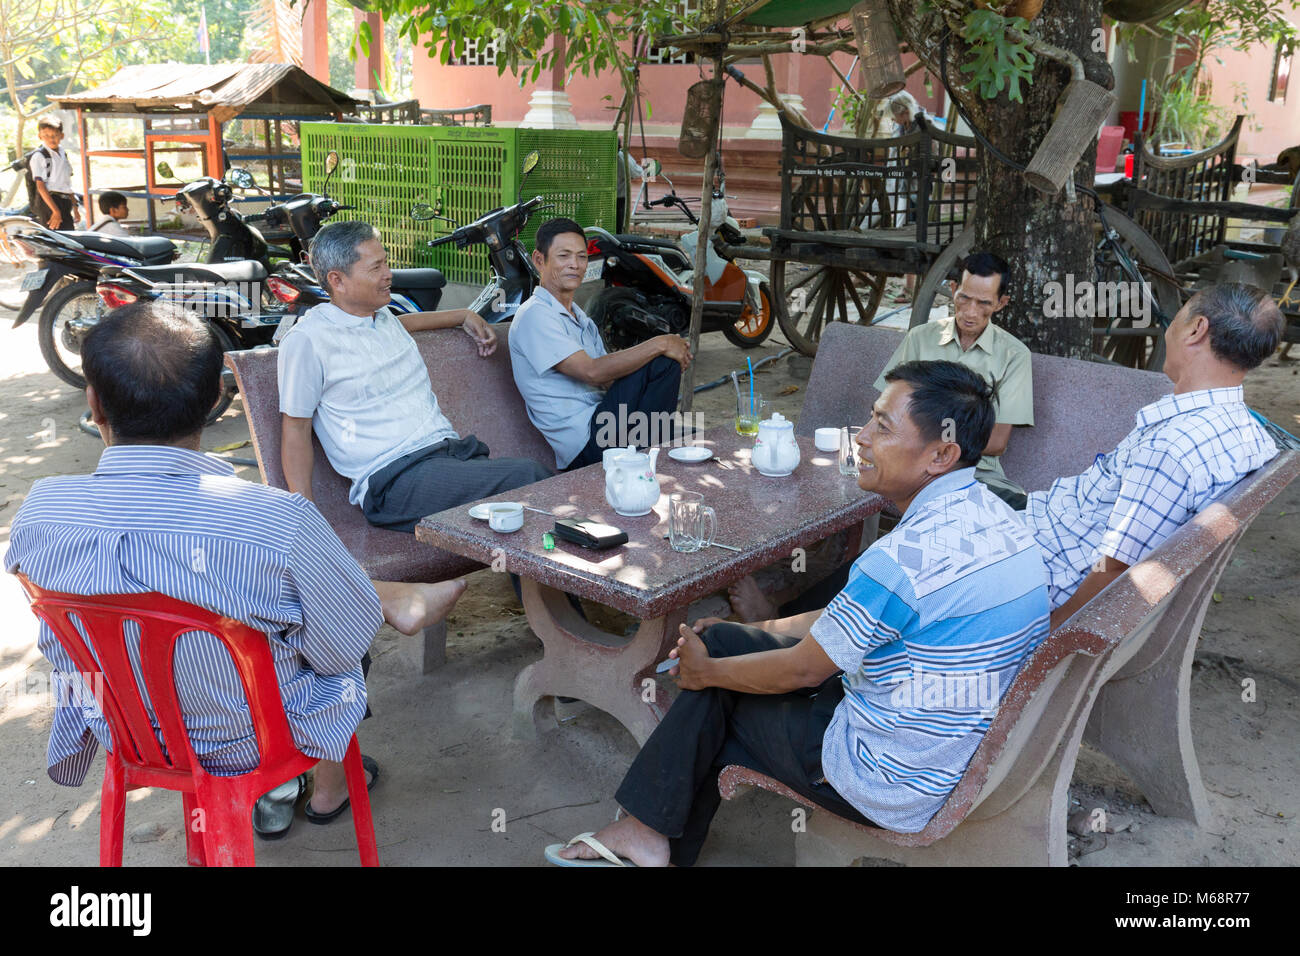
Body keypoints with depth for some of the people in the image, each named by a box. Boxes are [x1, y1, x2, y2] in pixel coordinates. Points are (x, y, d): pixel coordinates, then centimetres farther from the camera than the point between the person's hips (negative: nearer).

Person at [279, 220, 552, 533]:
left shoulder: (383, 317, 22)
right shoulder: (307, 340, -2)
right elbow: (295, 427, -2)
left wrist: (465, 316, 47)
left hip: (452, 448, 8)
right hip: (395, 476, -7)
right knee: (529, 475, -29)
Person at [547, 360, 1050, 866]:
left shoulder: (905, 555, -30)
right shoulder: (987, 511, 1)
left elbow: (803, 671, -16)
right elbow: (851, 616, 10)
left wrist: (708, 670, 2)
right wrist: (738, 635, 12)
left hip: (895, 789, -8)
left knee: (713, 686, 7)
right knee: (721, 642, 14)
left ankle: (650, 829, 26)